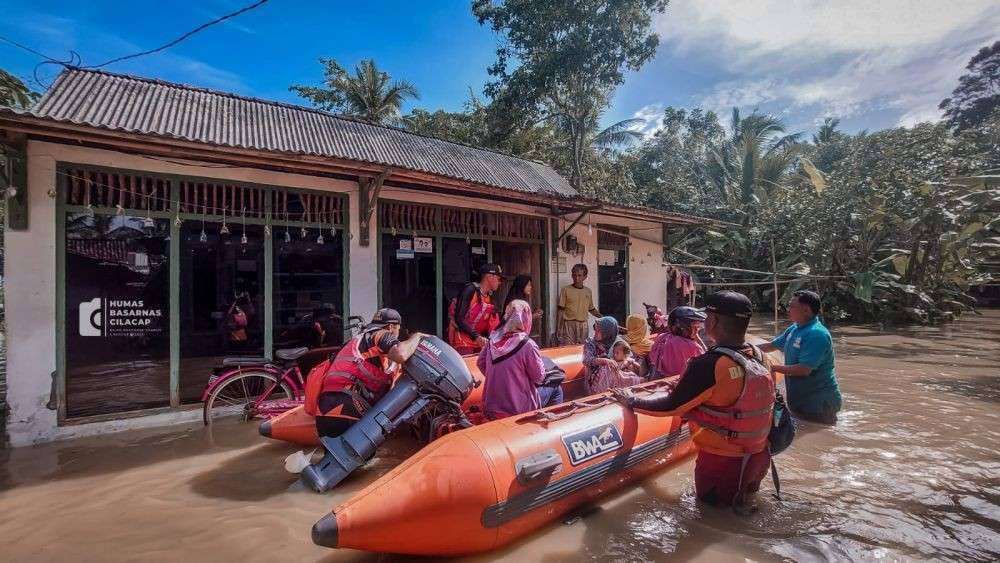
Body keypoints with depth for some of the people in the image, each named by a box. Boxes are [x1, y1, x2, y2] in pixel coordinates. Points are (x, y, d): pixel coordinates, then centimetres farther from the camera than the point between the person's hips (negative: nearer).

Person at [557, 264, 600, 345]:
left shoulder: (588, 291, 11)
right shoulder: (566, 289, -1)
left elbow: (591, 309, 22)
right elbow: (561, 310, -2)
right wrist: (558, 329, -6)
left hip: (583, 325, 4)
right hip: (569, 325, -4)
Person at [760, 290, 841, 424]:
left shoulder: (816, 334, -23)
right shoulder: (793, 329, 5)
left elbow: (804, 370, -29)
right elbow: (772, 345, 17)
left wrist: (774, 368, -22)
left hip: (819, 403, -9)